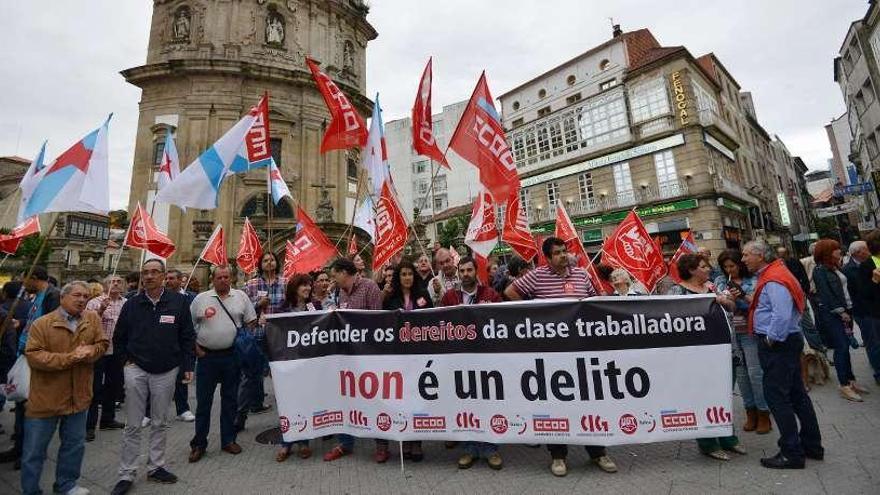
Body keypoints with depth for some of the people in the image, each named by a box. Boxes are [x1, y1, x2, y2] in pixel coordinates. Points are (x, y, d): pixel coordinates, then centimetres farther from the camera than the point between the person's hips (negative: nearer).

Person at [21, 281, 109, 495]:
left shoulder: (93, 319, 0)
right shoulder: (42, 323, -11)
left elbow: (102, 344, 2)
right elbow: (33, 356, -17)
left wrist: (91, 351, -18)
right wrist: (69, 358, -24)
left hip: (78, 395, 4)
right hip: (46, 397, -4)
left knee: (75, 444, 18)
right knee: (34, 450, 10)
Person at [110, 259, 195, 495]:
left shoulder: (179, 302, -5)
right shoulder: (132, 304, 1)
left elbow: (187, 337, -1)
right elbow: (118, 337, 13)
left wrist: (187, 366, -3)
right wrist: (126, 360, 2)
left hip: (166, 371, 0)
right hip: (136, 369, 1)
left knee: (160, 423, 13)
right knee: (133, 425, 7)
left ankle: (156, 467, 28)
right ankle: (126, 474, 21)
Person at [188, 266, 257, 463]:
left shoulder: (241, 297, 1)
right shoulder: (201, 298, 0)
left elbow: (251, 322, 4)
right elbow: (189, 326, 5)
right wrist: (196, 348, -3)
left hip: (232, 356, 1)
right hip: (207, 356, 0)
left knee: (230, 400, 11)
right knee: (203, 401, 7)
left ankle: (228, 440, 25)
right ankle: (199, 444, 23)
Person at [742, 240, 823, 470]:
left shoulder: (773, 280, -20)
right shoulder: (769, 276, 12)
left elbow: (782, 315, -27)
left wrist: (771, 339, -17)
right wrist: (751, 302, 7)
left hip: (778, 344, -10)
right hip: (787, 341, 10)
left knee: (776, 395, -3)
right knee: (797, 394, 18)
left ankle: (792, 453, 7)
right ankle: (812, 446, 31)